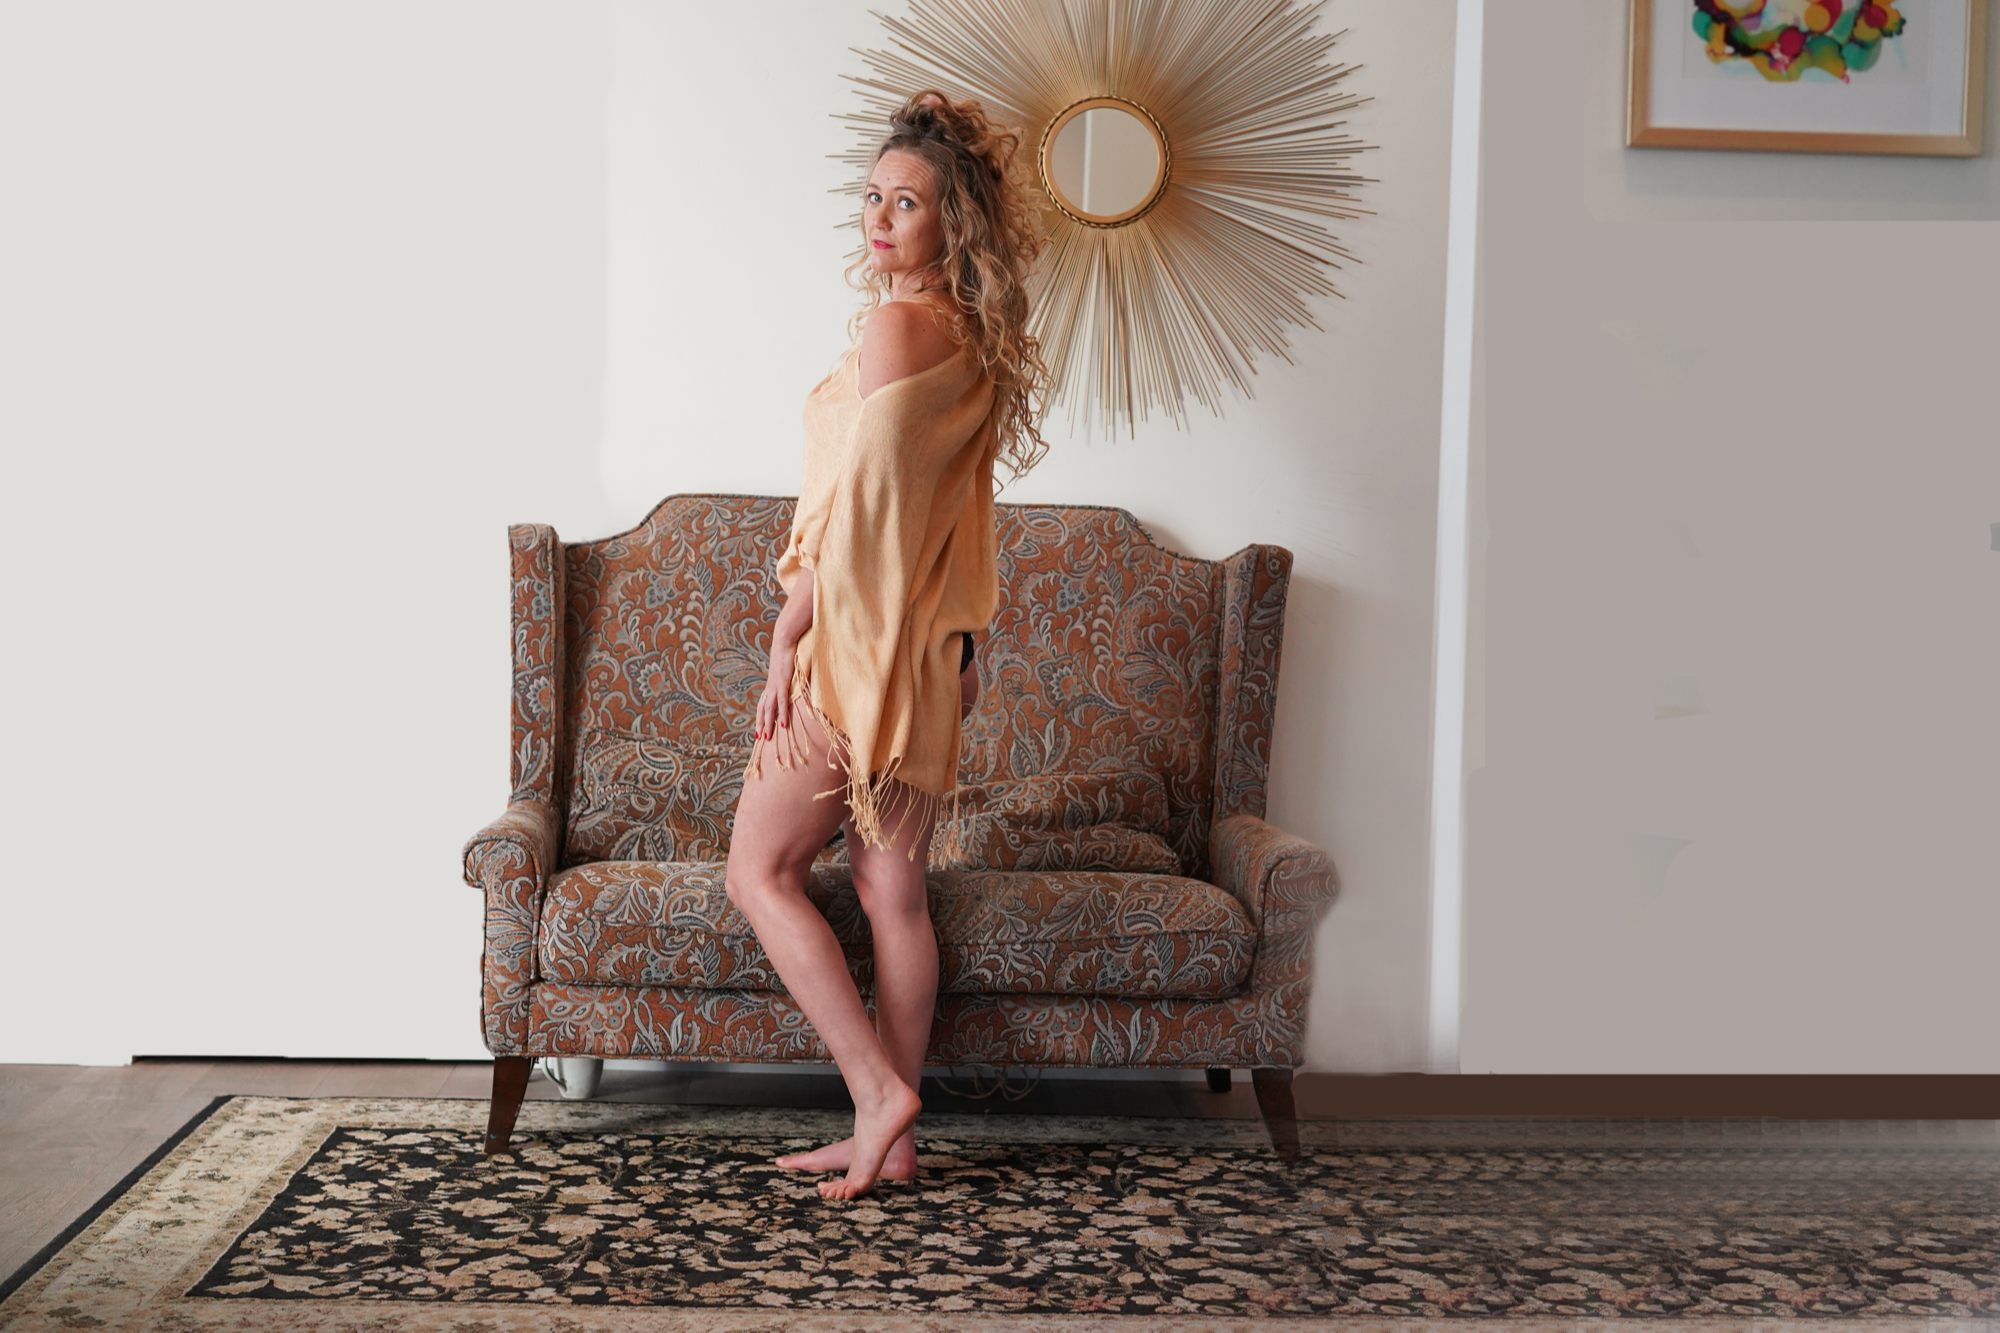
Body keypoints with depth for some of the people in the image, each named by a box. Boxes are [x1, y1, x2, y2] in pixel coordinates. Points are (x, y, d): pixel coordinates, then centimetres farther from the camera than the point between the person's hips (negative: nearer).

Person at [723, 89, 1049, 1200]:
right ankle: (892, 1137, 15)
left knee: (759, 870, 1)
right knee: (892, 889, 10)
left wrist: (789, 638, -12)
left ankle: (880, 1093, -2)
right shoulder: (971, 337, 13)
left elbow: (860, 500, -18)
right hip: (924, 650, 9)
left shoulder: (896, 326, -15)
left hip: (860, 642, -9)